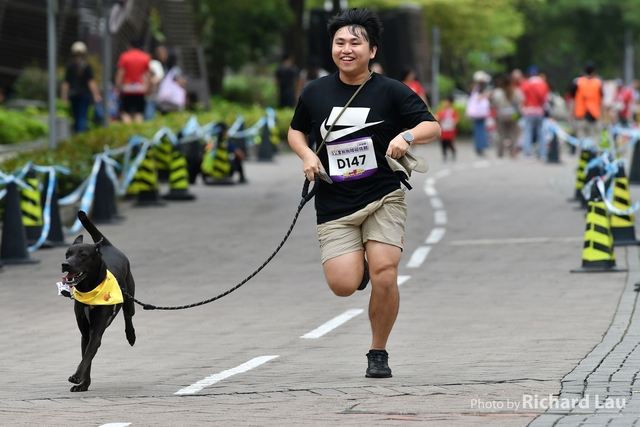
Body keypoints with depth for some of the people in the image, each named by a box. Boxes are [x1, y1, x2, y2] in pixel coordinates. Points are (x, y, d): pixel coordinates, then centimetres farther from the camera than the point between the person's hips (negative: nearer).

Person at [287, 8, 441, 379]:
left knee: (384, 278, -15)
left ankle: (379, 353, 7)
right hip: (335, 207, 2)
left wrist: (407, 136, -24)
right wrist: (307, 155, 1)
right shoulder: (315, 93, 6)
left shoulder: (390, 91, -2)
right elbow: (296, 130, 22)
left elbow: (433, 127, -3)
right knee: (343, 285, -13)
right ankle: (358, 263, 26)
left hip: (383, 199, -2)